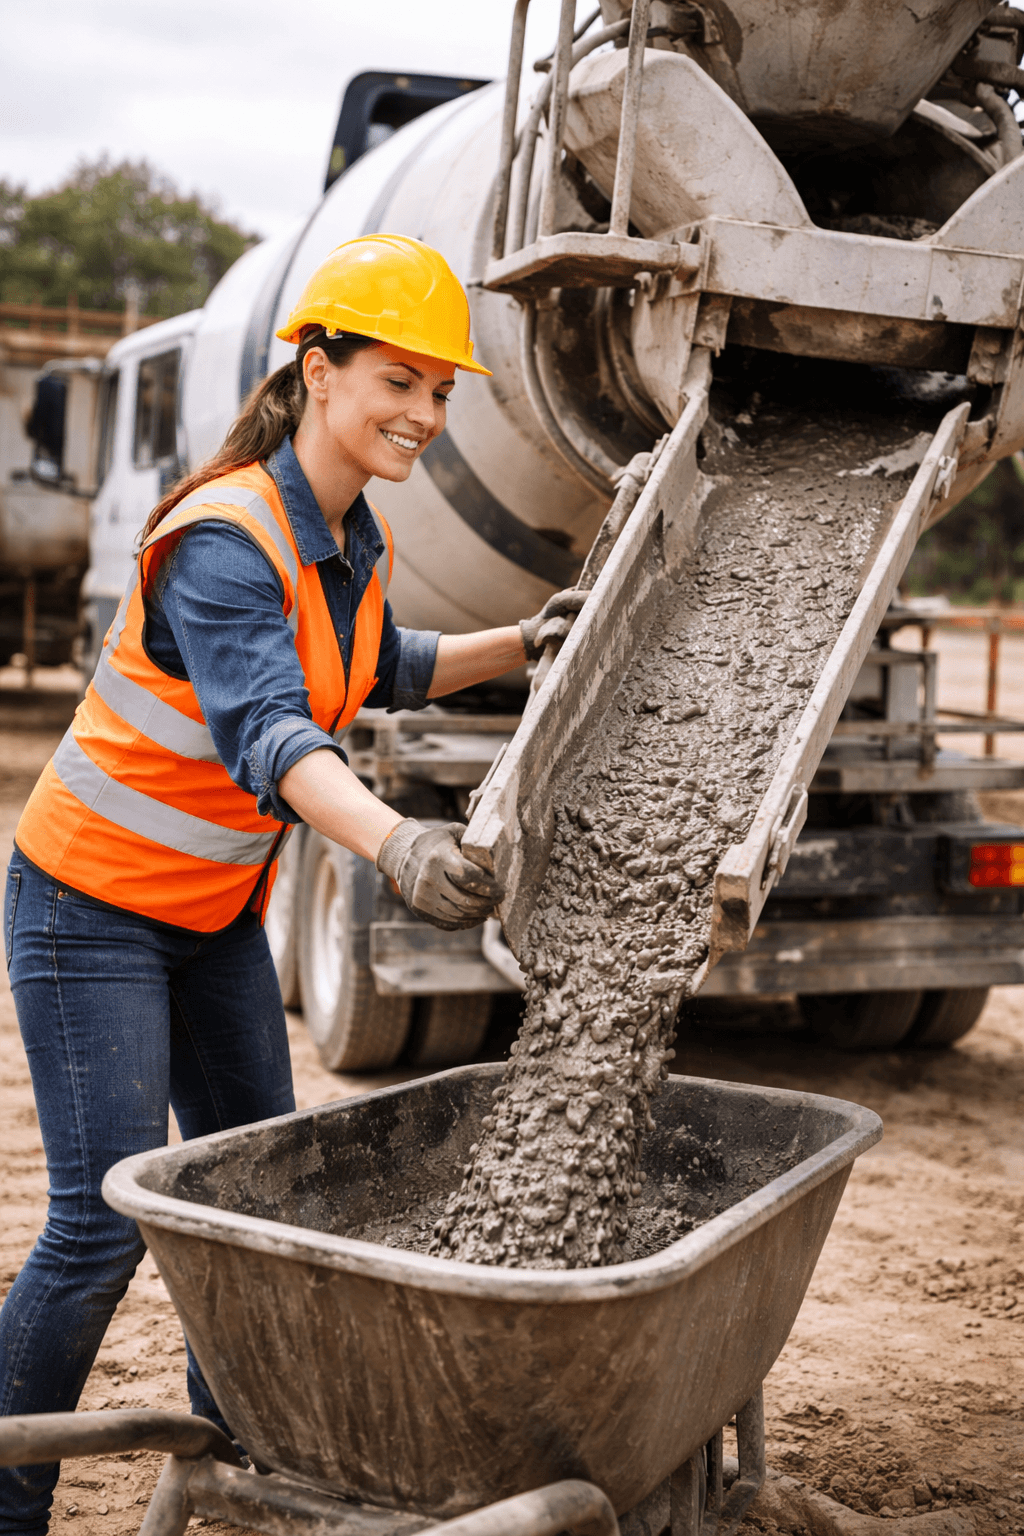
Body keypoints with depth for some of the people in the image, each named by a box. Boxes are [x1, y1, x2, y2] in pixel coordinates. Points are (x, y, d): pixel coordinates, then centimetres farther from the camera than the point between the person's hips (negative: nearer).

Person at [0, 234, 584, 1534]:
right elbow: (267, 730, -43)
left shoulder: (354, 540, 1)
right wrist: (394, 840, -60)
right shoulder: (223, 544, -26)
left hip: (218, 914, 8)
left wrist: (520, 644, 8)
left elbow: (379, 672, 21)